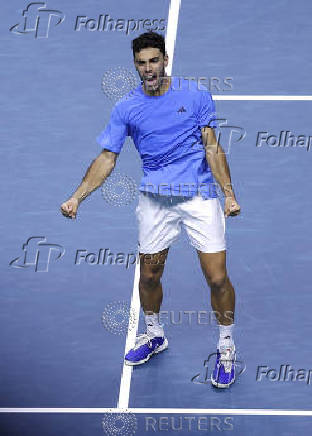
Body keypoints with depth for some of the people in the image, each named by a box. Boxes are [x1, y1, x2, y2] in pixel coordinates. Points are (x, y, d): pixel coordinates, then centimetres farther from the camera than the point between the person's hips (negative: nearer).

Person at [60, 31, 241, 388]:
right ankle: (154, 336, 38)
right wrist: (77, 197, -7)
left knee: (217, 279, -6)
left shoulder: (195, 95, 0)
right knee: (149, 275, 10)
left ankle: (226, 348, 17)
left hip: (200, 195, -2)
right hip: (155, 198, 2)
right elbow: (107, 158, 4)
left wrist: (229, 194, -4)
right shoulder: (126, 108, 2)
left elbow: (212, 149, 3)